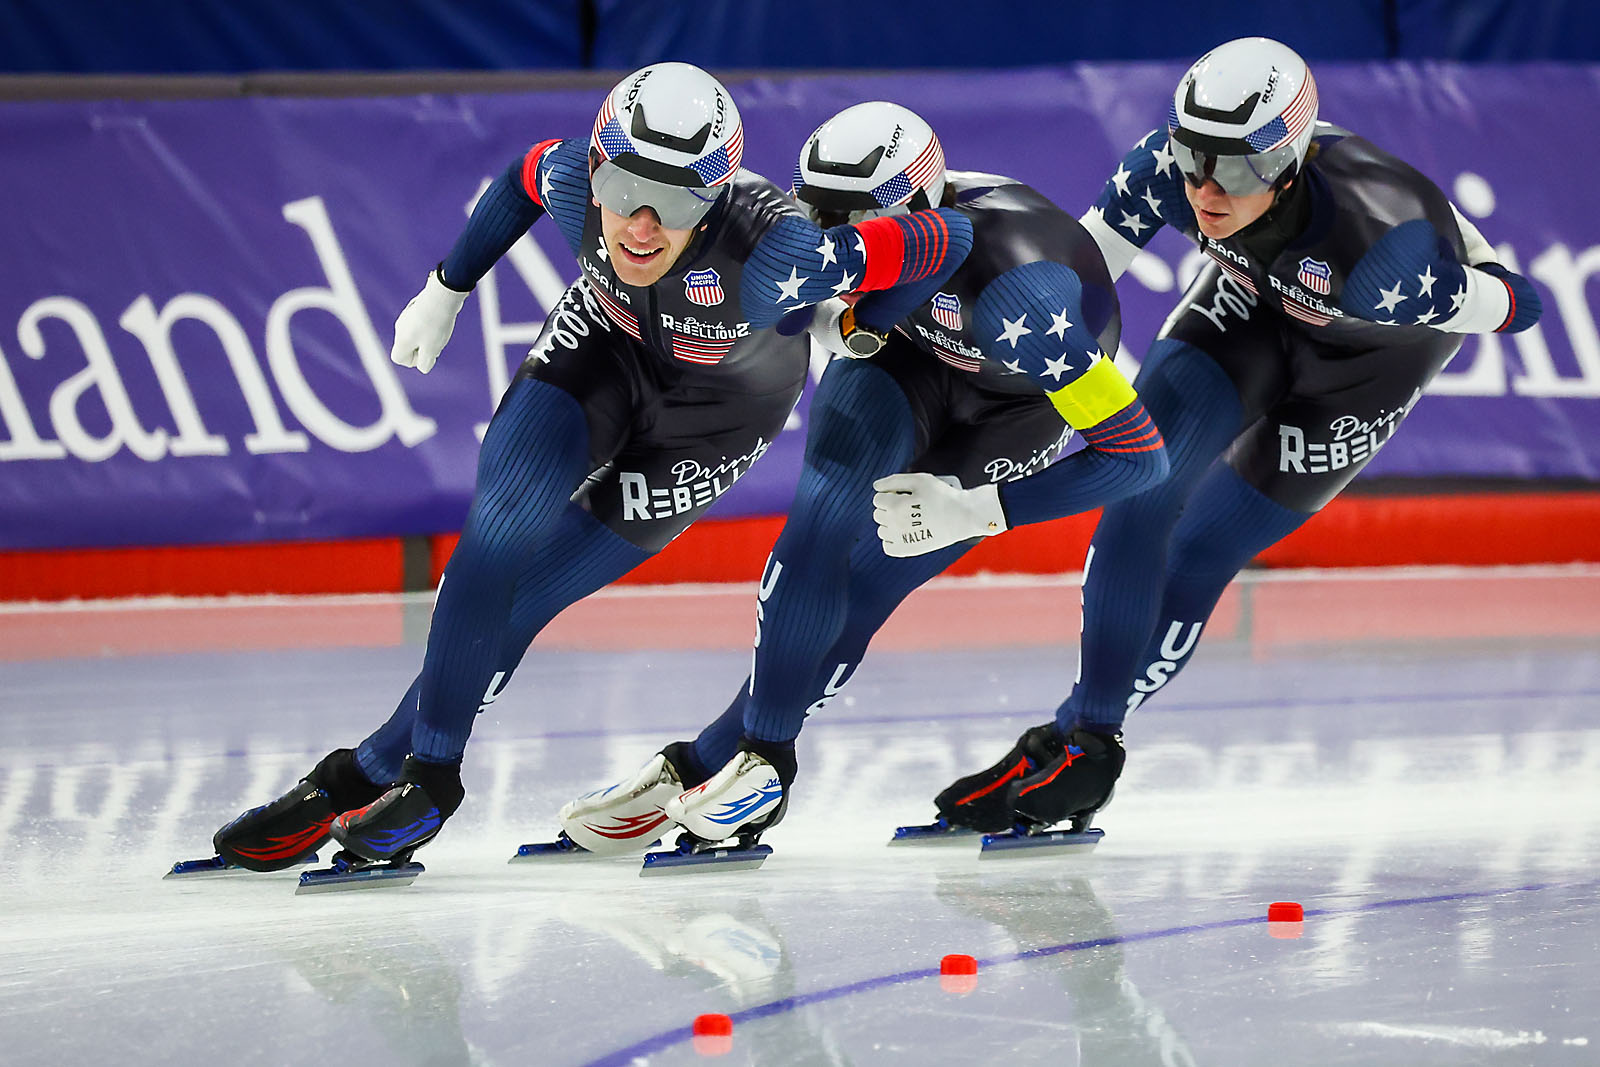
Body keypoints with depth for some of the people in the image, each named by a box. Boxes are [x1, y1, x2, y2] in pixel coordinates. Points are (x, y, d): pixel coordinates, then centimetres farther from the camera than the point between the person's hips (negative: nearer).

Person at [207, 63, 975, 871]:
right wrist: (445, 290, 6)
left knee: (529, 594, -6)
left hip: (716, 402, -2)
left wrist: (846, 327, -16)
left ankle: (378, 773, 7)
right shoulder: (576, 182, -30)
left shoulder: (771, 253, -43)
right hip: (603, 347, 3)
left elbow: (944, 241, -34)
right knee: (502, 526, -18)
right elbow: (526, 176, -4)